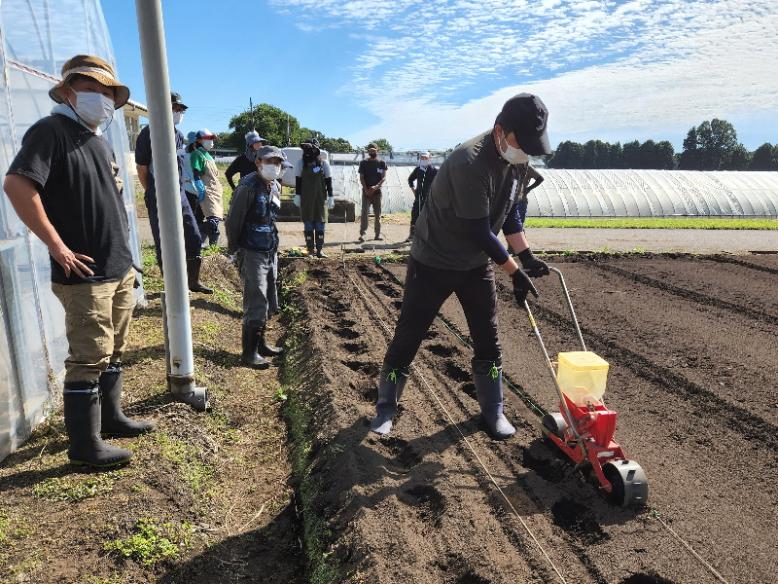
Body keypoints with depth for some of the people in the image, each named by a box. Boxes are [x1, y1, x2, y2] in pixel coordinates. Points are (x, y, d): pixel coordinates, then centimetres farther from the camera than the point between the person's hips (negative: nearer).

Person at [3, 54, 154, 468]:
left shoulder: (99, 139, 16)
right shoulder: (50, 131, -10)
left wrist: (123, 255, 17)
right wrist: (58, 248, -21)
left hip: (121, 269, 9)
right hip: (85, 275, -9)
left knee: (113, 352, 18)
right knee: (88, 359, -1)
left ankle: (110, 416, 34)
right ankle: (85, 445, 11)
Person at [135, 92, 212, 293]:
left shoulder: (179, 135, 11)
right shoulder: (149, 133, -10)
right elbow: (142, 169, -6)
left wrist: (178, 190, 15)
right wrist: (154, 194, 2)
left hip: (180, 196, 7)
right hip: (159, 201, -7)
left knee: (194, 237, 8)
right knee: (164, 245, 2)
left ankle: (194, 280, 23)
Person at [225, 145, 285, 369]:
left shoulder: (275, 187, 10)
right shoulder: (248, 186, -15)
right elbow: (233, 221, -13)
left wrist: (273, 245, 16)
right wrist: (233, 249, -8)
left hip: (270, 252, 8)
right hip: (252, 253, -8)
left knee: (269, 302, 14)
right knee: (256, 303, -6)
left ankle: (260, 342, 30)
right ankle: (249, 352, 6)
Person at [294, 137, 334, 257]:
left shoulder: (324, 163, 1)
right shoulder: (301, 162, 2)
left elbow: (329, 181, 3)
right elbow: (298, 181, 5)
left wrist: (331, 197, 0)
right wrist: (297, 196, 1)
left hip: (321, 198, 0)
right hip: (306, 199, 0)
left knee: (320, 226, 4)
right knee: (308, 226, 3)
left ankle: (319, 250, 12)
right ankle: (310, 250, 10)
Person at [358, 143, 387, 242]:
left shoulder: (382, 163, 6)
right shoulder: (364, 163, 5)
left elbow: (384, 177, -2)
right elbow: (361, 177, 2)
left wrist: (376, 187, -18)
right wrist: (366, 189, -12)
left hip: (377, 191, 1)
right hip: (366, 191, -1)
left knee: (378, 213, 5)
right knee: (364, 212, -11)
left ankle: (378, 234, 11)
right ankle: (362, 234, -16)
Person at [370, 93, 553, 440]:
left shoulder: (514, 159, -2)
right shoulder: (470, 162, -29)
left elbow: (509, 212, 9)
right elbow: (480, 233, -28)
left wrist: (527, 257, -1)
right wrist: (515, 272, -20)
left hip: (477, 265, 7)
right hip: (433, 262, -7)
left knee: (488, 340, 9)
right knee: (407, 337, 3)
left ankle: (492, 410, 26)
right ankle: (385, 408, 22)